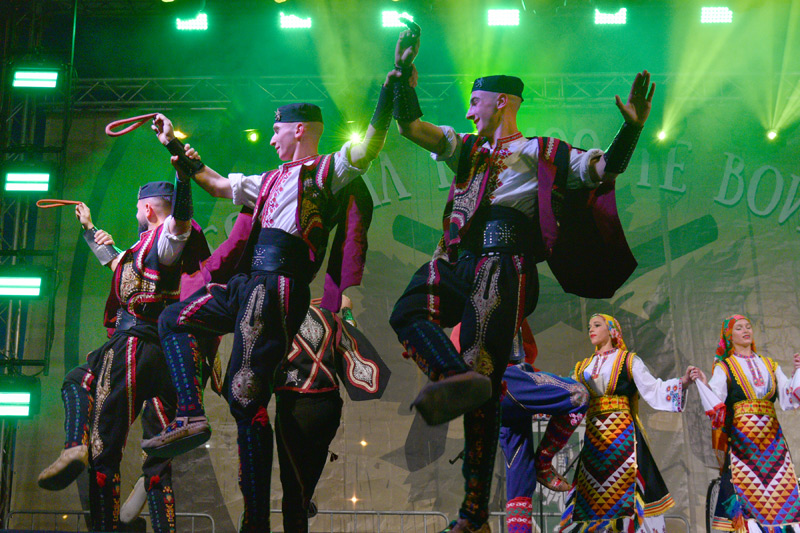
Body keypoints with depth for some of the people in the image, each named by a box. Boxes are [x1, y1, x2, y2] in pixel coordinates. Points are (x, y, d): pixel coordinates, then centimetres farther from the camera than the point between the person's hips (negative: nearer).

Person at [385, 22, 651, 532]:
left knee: (485, 384, -10)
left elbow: (604, 168, -1)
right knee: (407, 311, -27)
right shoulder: (467, 149, 25)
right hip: (456, 264, 6)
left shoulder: (539, 152, 9)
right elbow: (411, 126, 22)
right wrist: (404, 74, 13)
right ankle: (459, 378, -47)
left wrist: (631, 129, -17)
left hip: (501, 267, -6)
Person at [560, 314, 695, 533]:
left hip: (623, 433, -4)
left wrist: (682, 382, -16)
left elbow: (653, 390, -2)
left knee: (627, 490, -12)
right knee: (592, 498, 0)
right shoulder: (583, 367, 19)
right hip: (594, 436, 4)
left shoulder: (629, 361, 7)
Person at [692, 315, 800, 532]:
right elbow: (715, 404, -6)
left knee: (782, 494, -4)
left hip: (772, 437, 4)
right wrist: (703, 383, -20)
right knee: (745, 492, -10)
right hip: (741, 437, -3)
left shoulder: (770, 366, 18)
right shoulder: (723, 368, 7)